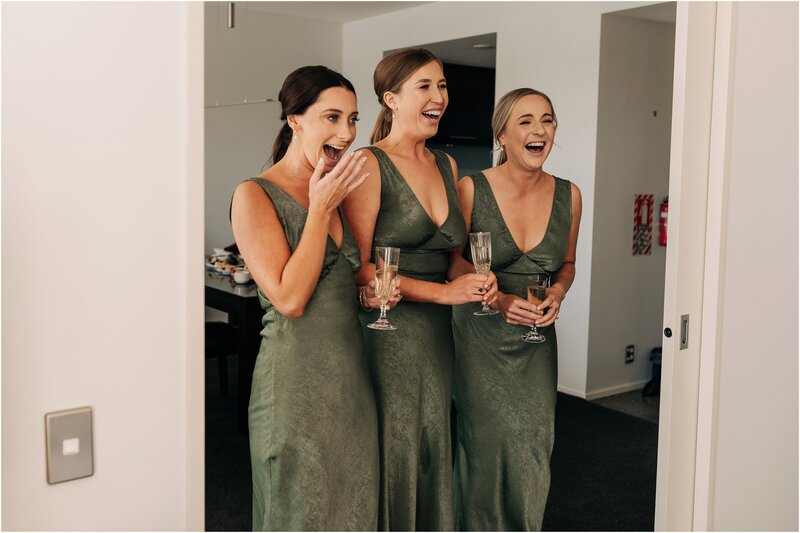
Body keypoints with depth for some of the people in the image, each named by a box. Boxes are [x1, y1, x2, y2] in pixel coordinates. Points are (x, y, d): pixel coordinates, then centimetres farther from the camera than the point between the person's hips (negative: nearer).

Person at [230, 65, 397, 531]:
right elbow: (289, 298, -18)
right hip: (297, 379, -6)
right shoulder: (255, 196, -11)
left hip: (352, 372, 7)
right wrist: (320, 208, -16)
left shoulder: (336, 191, 10)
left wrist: (371, 293, -1)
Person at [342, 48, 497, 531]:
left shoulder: (447, 166, 13)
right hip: (386, 333, -6)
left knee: (434, 453, 11)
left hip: (438, 334, 6)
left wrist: (477, 280, 3)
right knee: (393, 459, 3)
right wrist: (445, 291, -17)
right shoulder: (370, 165, -8)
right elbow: (358, 268, -14)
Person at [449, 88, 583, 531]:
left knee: (533, 446, 6)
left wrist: (557, 293, -5)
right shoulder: (472, 189, -9)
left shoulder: (568, 195, 2)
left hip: (536, 340, 3)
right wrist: (498, 299, -16)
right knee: (489, 442, -1)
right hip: (480, 335, -3)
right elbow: (452, 262, -3)